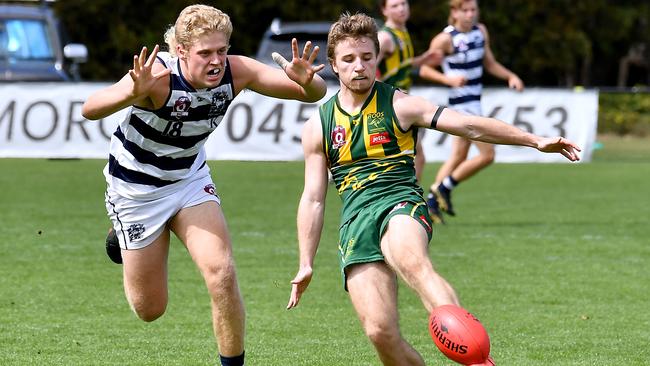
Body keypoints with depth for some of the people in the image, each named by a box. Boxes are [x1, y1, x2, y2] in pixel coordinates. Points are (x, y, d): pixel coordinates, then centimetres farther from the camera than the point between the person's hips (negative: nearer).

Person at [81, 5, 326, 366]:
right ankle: (123, 235, 40)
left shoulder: (236, 72, -19)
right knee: (150, 309, 8)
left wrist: (306, 81, -44)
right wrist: (133, 93, -67)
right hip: (135, 186, -4)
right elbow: (90, 110, -47)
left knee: (222, 272, -17)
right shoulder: (158, 75, -34)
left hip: (190, 179, 4)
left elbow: (314, 93, -19)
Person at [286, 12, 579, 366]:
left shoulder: (400, 105, 7)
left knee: (412, 262, -40)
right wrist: (305, 264, 14)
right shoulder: (318, 127, 14)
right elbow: (312, 199, 19)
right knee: (380, 332, -16)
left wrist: (535, 140, -5)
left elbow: (469, 126, 2)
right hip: (355, 221, 3)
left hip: (401, 207, -3)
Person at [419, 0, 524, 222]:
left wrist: (510, 76, 1)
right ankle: (444, 188, 0)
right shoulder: (445, 39, -15)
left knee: (459, 156, 14)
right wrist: (449, 79, -28)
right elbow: (424, 70, -12)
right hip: (461, 102, -8)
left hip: (474, 102, 8)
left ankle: (431, 201, 19)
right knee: (487, 154, -11)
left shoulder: (480, 31, 8)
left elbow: (489, 64, 18)